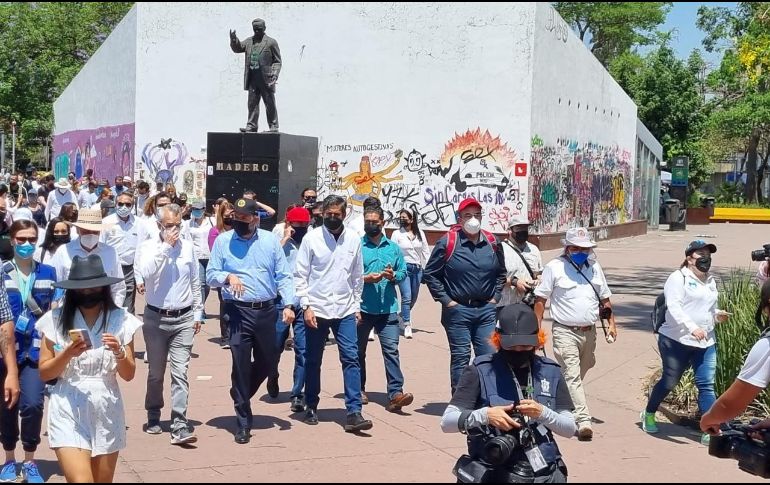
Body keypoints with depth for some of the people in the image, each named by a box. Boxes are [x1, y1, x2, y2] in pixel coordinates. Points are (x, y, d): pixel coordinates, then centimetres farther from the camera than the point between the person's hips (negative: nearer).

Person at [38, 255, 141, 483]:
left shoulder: (120, 320, 0)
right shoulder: (56, 320, -2)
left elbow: (128, 375, 2)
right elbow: (44, 373, 1)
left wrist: (119, 352, -17)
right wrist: (68, 353, -16)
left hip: (106, 413, 2)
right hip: (68, 412, -2)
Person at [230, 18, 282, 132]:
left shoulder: (271, 42, 1)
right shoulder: (249, 41, 15)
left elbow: (277, 61, 0)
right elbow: (237, 48, 11)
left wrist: (275, 74, -12)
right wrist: (233, 39, -8)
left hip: (266, 79, -5)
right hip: (252, 80, 5)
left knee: (270, 104, 1)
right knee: (252, 103, 5)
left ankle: (273, 126, 6)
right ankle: (251, 125, 10)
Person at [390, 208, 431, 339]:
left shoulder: (420, 233, 7)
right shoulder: (397, 234, -1)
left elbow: (426, 252, 9)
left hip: (417, 268, 4)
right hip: (404, 268, -4)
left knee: (413, 298, 12)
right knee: (406, 297, -13)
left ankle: (402, 318, 35)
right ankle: (407, 326, -9)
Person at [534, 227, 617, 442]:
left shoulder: (594, 266, 11)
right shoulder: (554, 267, -5)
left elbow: (604, 297, 18)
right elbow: (540, 299, -4)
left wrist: (611, 323, 9)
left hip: (589, 331, 6)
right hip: (565, 332, -6)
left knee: (580, 373, 17)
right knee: (572, 376, -11)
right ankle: (583, 420, -15)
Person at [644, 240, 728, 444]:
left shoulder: (710, 281, 16)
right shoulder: (679, 278, -8)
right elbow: (673, 307, -20)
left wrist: (717, 315, 4)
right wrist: (692, 328, -31)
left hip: (705, 342, 6)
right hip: (677, 341, -6)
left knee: (707, 385, -4)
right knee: (669, 381, 6)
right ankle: (649, 415, 30)